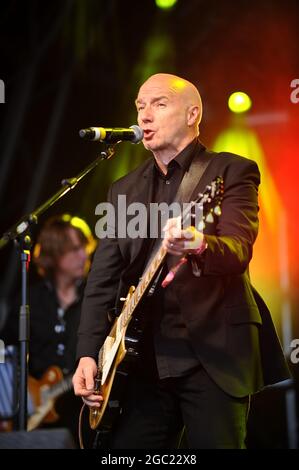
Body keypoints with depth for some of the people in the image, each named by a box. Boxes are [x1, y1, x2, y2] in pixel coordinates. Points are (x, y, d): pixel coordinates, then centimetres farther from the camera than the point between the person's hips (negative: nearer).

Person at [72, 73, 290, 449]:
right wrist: (88, 353, -1)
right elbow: (103, 277, 11)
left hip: (214, 351, -5)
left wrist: (199, 246, -39)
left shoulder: (232, 172, 0)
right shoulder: (124, 190, 16)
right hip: (146, 356, 5)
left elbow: (239, 249, -16)